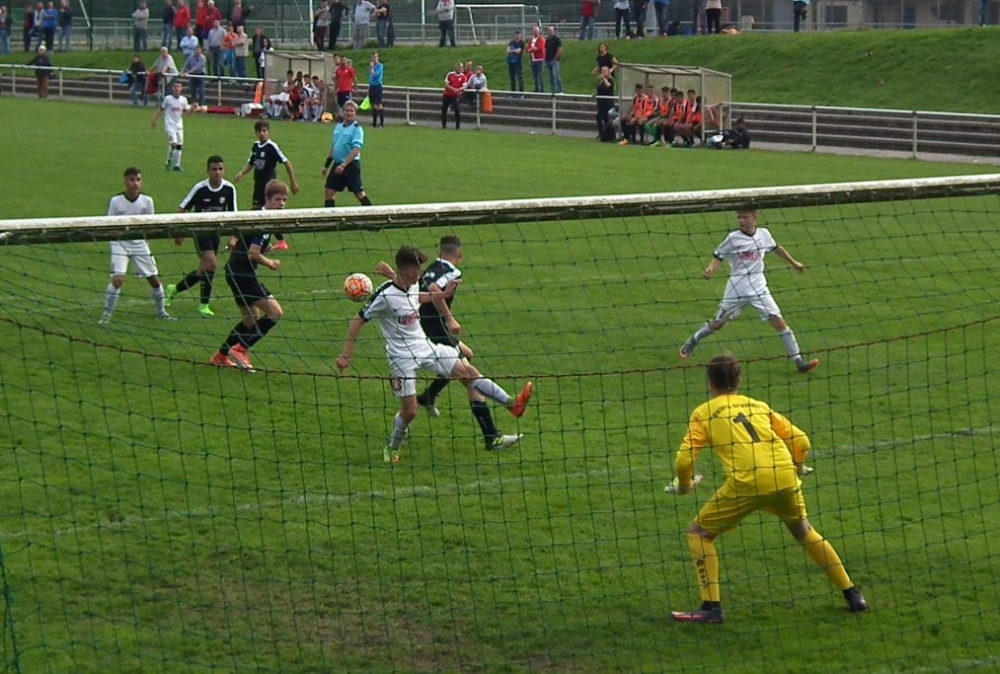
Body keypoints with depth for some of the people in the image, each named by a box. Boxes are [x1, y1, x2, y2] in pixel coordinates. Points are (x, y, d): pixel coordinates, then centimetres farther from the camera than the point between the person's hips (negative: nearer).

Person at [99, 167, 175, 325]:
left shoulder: (147, 201, -5)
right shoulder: (116, 201, -12)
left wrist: (147, 239, -6)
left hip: (139, 243, 3)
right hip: (120, 243, -3)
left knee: (154, 278, 5)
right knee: (117, 278, -19)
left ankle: (161, 312, 26)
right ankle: (106, 315, -9)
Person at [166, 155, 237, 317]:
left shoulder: (229, 189, -8)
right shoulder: (200, 188, -17)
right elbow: (182, 209, -8)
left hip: (215, 231, 5)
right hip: (199, 229, -5)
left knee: (203, 271, 10)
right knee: (211, 263, -20)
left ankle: (175, 289, 35)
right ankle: (204, 305, -8)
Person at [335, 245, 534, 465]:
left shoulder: (412, 286, 0)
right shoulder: (385, 296, -23)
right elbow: (358, 321, -17)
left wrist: (444, 294, 24)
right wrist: (345, 355, -19)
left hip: (425, 346, 7)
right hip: (402, 357, -7)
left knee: (469, 372, 0)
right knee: (409, 410, -4)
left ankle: (511, 403, 4)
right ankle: (392, 448, 23)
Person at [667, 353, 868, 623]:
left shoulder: (704, 413, 13)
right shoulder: (759, 405, 24)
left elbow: (684, 460, 3)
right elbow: (801, 442, 21)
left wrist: (683, 484, 23)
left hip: (746, 482, -4)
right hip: (785, 475, 4)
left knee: (699, 533, 13)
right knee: (804, 531, 29)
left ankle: (711, 607, 2)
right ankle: (852, 595, 30)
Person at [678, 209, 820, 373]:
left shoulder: (764, 234, 0)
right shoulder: (733, 239, -9)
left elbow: (776, 248, 19)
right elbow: (718, 256, -6)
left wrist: (793, 263, 31)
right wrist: (710, 270, -27)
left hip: (759, 288, 2)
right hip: (737, 290, -2)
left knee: (778, 321, -8)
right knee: (717, 324, 10)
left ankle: (798, 361, -5)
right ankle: (692, 341, 37)